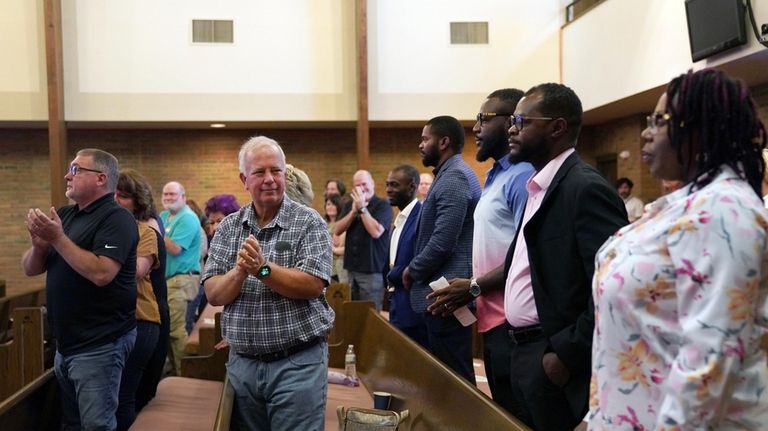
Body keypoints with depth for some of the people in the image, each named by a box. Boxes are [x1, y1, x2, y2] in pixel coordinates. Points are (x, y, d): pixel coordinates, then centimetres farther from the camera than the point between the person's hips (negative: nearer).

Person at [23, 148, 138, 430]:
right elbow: (30, 269, 11)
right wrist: (39, 244, -10)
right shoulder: (64, 214, 11)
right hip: (66, 343, 9)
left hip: (99, 345, -8)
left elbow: (101, 273, -26)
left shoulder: (116, 218, -14)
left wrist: (57, 238, -21)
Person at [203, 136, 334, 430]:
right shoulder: (228, 227, 6)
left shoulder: (309, 222, -5)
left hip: (298, 363, -4)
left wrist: (263, 268, -24)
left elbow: (313, 286, -16)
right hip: (242, 363, 4)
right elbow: (213, 294, -1)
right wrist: (240, 272, -19)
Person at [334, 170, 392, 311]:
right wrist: (354, 211, -10)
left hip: (372, 269, -6)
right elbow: (337, 230, 2)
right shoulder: (350, 204, 12)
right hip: (352, 268, 6)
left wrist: (362, 208, -16)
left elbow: (376, 232, -20)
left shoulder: (382, 205, -7)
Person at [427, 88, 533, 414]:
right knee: (503, 412, 17)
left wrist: (475, 288, -13)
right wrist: (474, 288, 10)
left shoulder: (522, 176, -14)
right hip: (493, 319, 10)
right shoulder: (496, 176, 16)